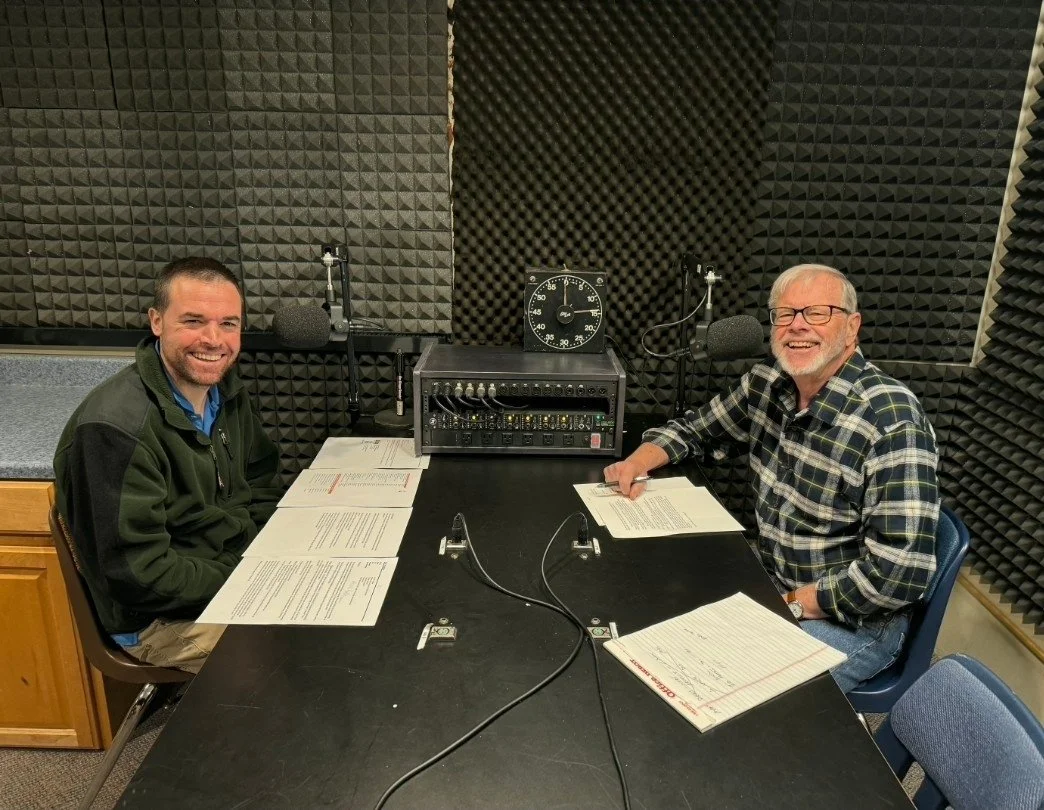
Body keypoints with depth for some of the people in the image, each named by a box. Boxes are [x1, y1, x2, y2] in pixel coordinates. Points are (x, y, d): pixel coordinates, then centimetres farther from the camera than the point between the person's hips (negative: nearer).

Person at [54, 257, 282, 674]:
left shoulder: (225, 388, -1)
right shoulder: (115, 427, -24)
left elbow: (260, 479, 12)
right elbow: (139, 572, -23)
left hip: (244, 568, 8)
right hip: (161, 619, -7)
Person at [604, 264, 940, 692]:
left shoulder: (891, 419, -24)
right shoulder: (766, 384, -3)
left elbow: (900, 572, -27)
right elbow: (695, 428, 14)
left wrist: (790, 603, -18)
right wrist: (638, 461, -5)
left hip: (852, 623, -6)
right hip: (770, 589, 7)